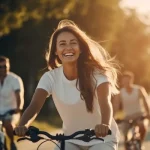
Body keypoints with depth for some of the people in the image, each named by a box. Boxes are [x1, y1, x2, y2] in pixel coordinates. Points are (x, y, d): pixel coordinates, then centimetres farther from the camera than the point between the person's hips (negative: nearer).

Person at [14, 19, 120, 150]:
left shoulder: (96, 74, -20)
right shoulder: (50, 78, -13)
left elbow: (105, 102, -36)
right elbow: (35, 105, -26)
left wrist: (105, 125, -59)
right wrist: (23, 125, -49)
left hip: (102, 138, -3)